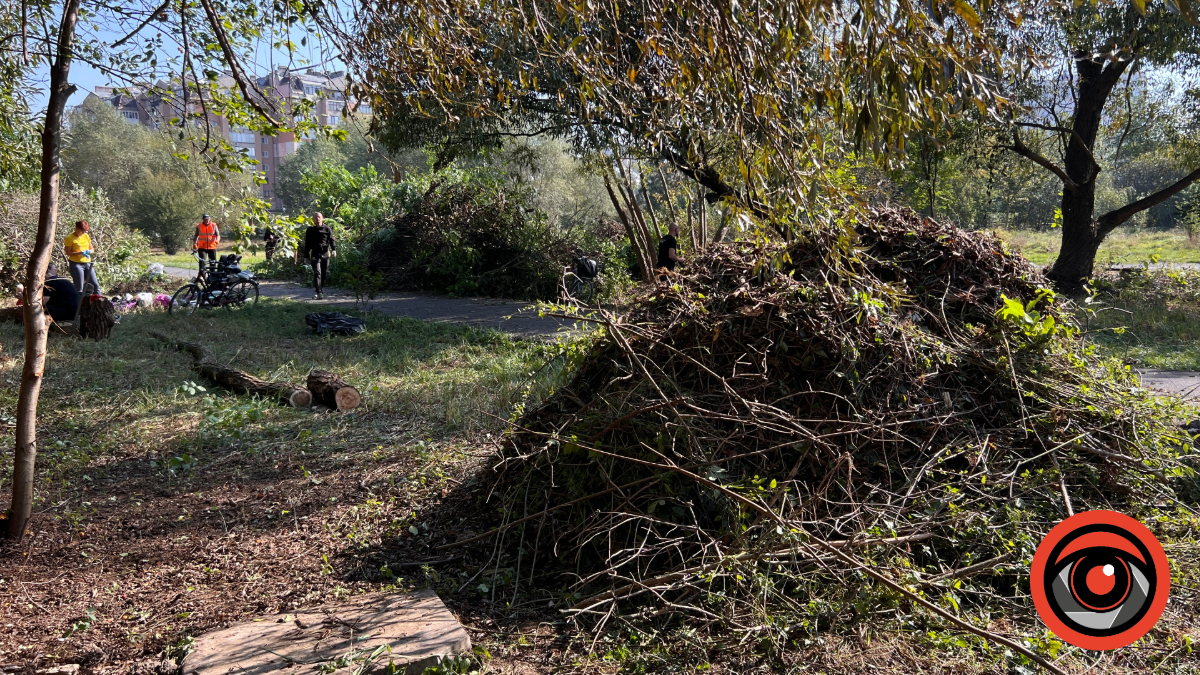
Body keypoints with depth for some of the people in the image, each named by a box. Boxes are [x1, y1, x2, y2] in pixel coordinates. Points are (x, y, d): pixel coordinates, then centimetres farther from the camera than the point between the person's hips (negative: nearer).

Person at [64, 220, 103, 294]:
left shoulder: (86, 236, 10)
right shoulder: (69, 238, -6)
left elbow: (92, 249, 14)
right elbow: (68, 252, -9)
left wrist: (89, 251, -10)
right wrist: (80, 253, -23)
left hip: (87, 263, 5)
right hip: (76, 264, -5)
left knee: (95, 284, 3)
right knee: (79, 288, -5)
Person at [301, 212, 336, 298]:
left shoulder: (327, 229, 7)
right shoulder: (310, 230, 7)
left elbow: (332, 240, 3)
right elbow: (307, 243, 12)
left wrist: (334, 249, -13)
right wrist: (306, 255, 11)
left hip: (325, 253, 2)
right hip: (315, 254, -2)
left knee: (324, 273, 8)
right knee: (317, 273, -13)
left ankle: (321, 288, 29)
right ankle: (318, 292, -18)